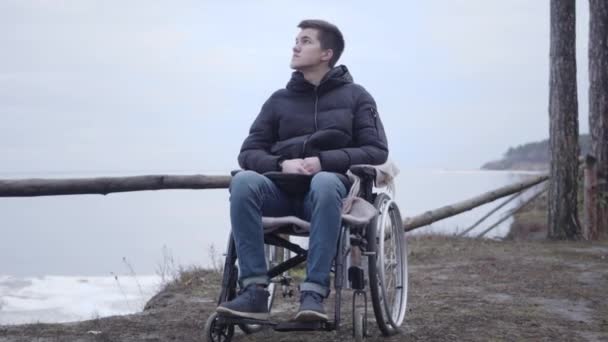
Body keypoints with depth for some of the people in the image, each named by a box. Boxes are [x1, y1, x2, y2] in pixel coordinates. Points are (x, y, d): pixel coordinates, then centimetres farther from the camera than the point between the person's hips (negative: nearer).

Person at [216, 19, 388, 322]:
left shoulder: (355, 96, 12)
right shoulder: (279, 100, 19)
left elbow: (377, 151, 1)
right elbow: (249, 153, 12)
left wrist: (323, 161, -14)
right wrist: (282, 165, -11)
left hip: (331, 184, -3)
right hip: (282, 188, 3)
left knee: (324, 183, -40)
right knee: (243, 181, -31)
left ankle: (313, 293, -39)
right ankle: (254, 291, -34)